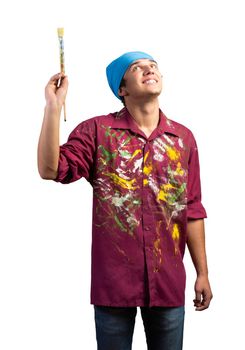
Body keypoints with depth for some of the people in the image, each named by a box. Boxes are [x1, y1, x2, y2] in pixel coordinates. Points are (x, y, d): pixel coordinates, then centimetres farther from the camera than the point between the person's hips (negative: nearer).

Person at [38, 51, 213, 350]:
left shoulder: (183, 138, 6)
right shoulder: (96, 131, -2)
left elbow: (192, 211, 8)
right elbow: (50, 169, -13)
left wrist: (202, 273, 7)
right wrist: (53, 106, -19)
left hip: (168, 280, 2)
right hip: (113, 279, -2)